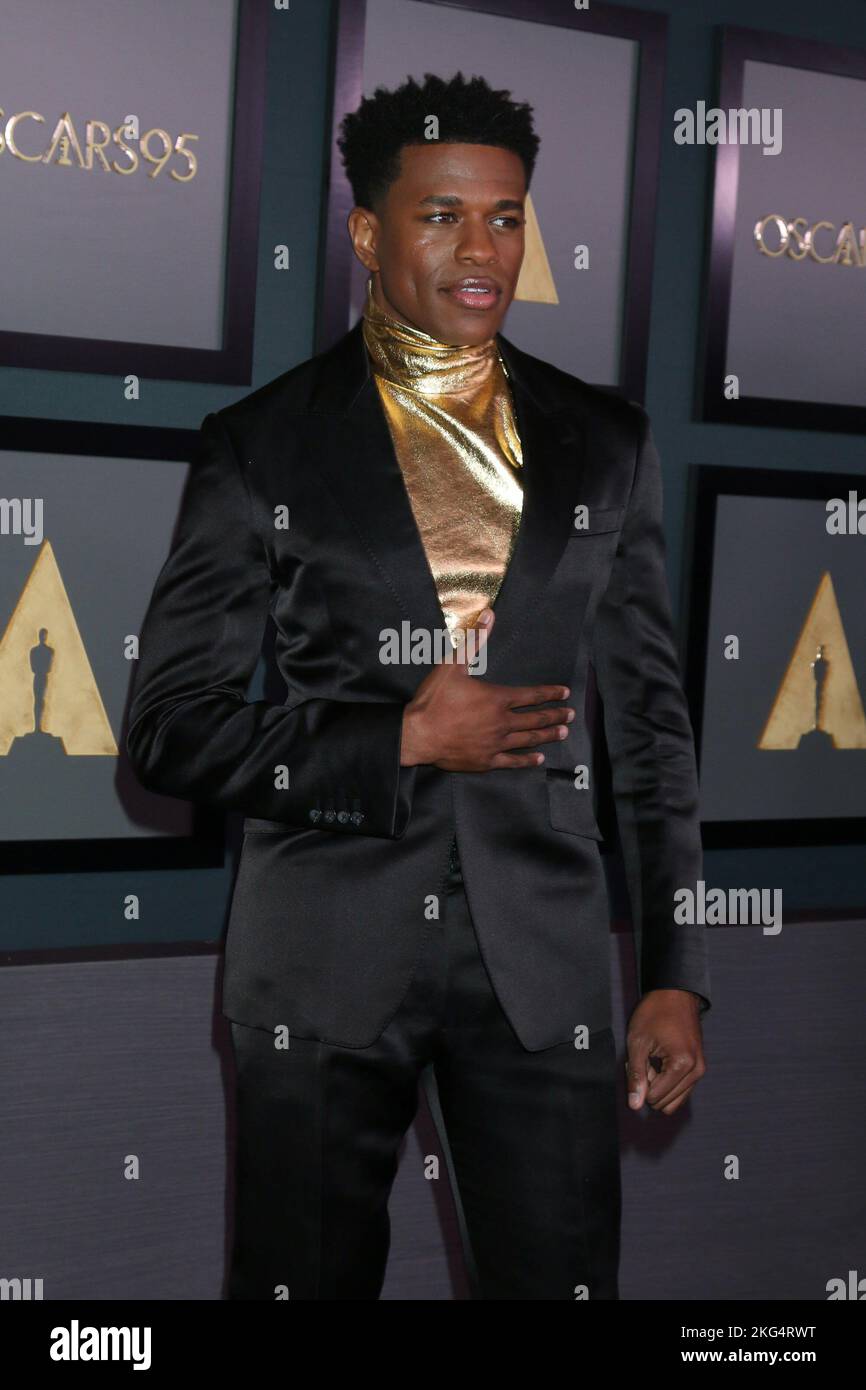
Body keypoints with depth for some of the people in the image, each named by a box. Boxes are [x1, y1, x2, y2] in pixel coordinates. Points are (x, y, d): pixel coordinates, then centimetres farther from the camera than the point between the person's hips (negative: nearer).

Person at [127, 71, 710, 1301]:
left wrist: (676, 972, 5)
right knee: (308, 1281, 9)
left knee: (564, 1279, 6)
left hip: (542, 957, 2)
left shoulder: (604, 441, 8)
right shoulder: (265, 445, 1)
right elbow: (169, 729, -1)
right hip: (325, 957, -1)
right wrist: (401, 744, -13)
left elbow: (651, 722, 10)